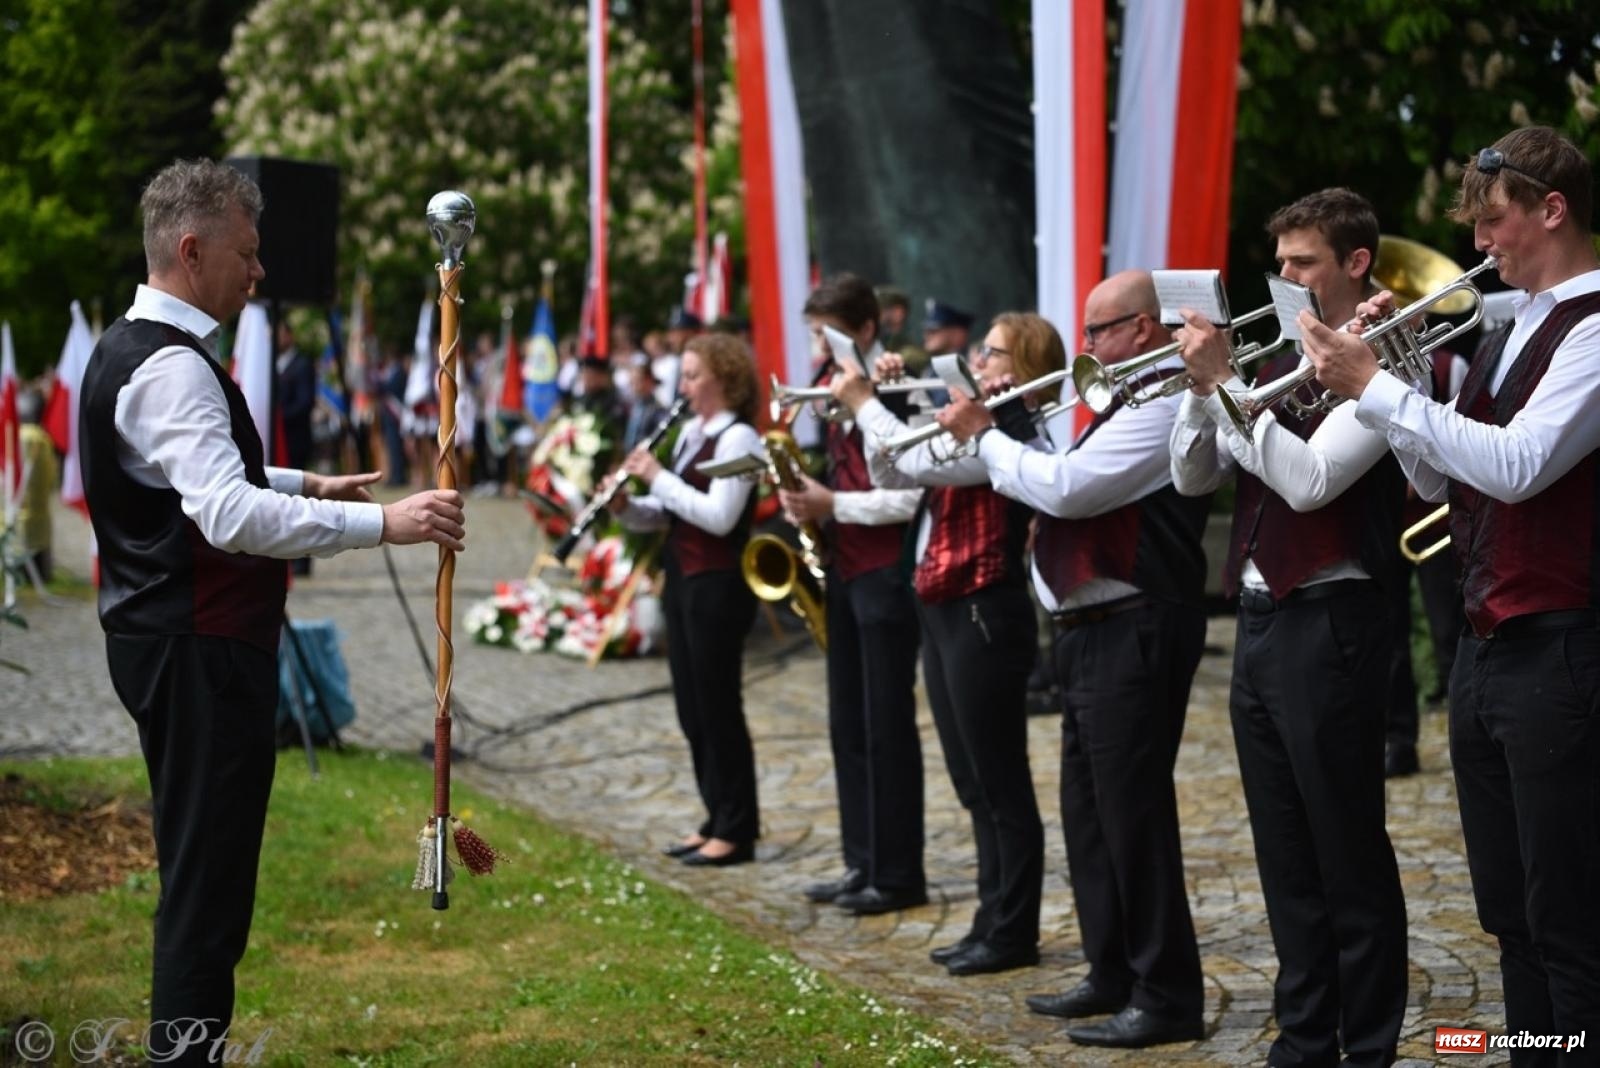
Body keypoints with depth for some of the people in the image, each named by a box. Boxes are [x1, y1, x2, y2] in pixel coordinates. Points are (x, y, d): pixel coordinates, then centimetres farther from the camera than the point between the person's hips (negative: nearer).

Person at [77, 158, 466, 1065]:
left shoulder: (134, 350, 14)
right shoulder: (171, 368, -19)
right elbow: (232, 515, -32)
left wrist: (304, 484, 23)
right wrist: (383, 523, -35)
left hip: (170, 639, 11)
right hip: (201, 649, -11)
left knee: (201, 862, 19)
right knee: (208, 872, -7)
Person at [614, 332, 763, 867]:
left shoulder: (738, 438, -13)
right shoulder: (690, 433, 13)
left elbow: (720, 516, -23)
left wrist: (659, 477, -18)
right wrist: (626, 506, -2)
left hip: (717, 586, -9)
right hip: (682, 580, 9)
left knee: (718, 706, -3)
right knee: (691, 708, 12)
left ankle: (736, 831, 5)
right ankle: (716, 819, 21)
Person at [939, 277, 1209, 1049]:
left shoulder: (1165, 400, -15)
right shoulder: (1136, 399, 19)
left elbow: (1067, 488, -23)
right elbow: (1069, 489, 17)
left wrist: (983, 435, -10)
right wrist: (989, 438, 7)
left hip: (1133, 632, -11)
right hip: (1095, 631, 11)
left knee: (1132, 813, -7)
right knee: (1089, 810, 16)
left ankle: (1166, 998, 0)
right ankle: (1113, 976, 26)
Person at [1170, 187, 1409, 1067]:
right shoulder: (1281, 361, 14)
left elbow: (1311, 479, -22)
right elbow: (1193, 477, 12)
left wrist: (1226, 381, -19)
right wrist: (1202, 385, -4)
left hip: (1328, 625, -8)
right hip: (1259, 622, 8)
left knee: (1349, 857, -1)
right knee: (1286, 858, 13)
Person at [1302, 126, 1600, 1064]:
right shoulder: (1519, 328, 16)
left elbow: (1518, 464, -23)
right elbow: (1441, 479, 17)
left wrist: (1375, 385, -18)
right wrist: (1398, 372, 3)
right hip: (1486, 647, 9)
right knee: (1511, 912, 13)